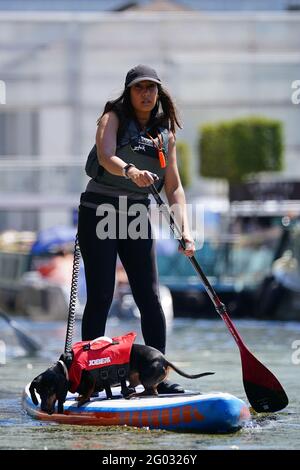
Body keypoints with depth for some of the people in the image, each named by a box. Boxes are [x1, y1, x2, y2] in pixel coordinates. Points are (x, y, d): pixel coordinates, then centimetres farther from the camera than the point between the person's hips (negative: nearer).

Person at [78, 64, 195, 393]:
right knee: (100, 296, -7)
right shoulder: (113, 118, -3)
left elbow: (173, 187, 10)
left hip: (138, 215, 4)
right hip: (99, 211, -4)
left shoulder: (165, 134, 11)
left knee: (150, 297, -1)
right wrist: (130, 171, -45)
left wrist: (185, 230, -3)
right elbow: (105, 156, -23)